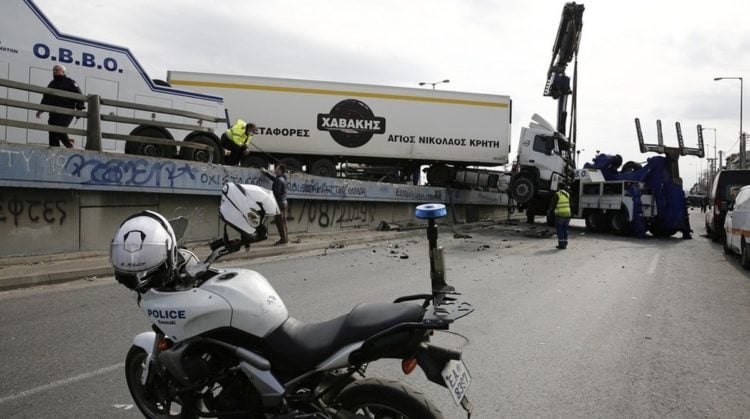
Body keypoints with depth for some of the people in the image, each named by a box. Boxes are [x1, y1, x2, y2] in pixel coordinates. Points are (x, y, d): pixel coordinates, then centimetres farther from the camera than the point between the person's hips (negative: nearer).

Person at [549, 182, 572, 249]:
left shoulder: (557, 195, -10)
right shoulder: (568, 194, 10)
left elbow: (553, 204, -6)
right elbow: (571, 204, 18)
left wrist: (550, 210, 12)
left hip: (560, 214, -6)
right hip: (567, 214, 6)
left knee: (560, 229, -1)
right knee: (565, 229, 14)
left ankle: (561, 244, -5)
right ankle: (565, 244, 15)